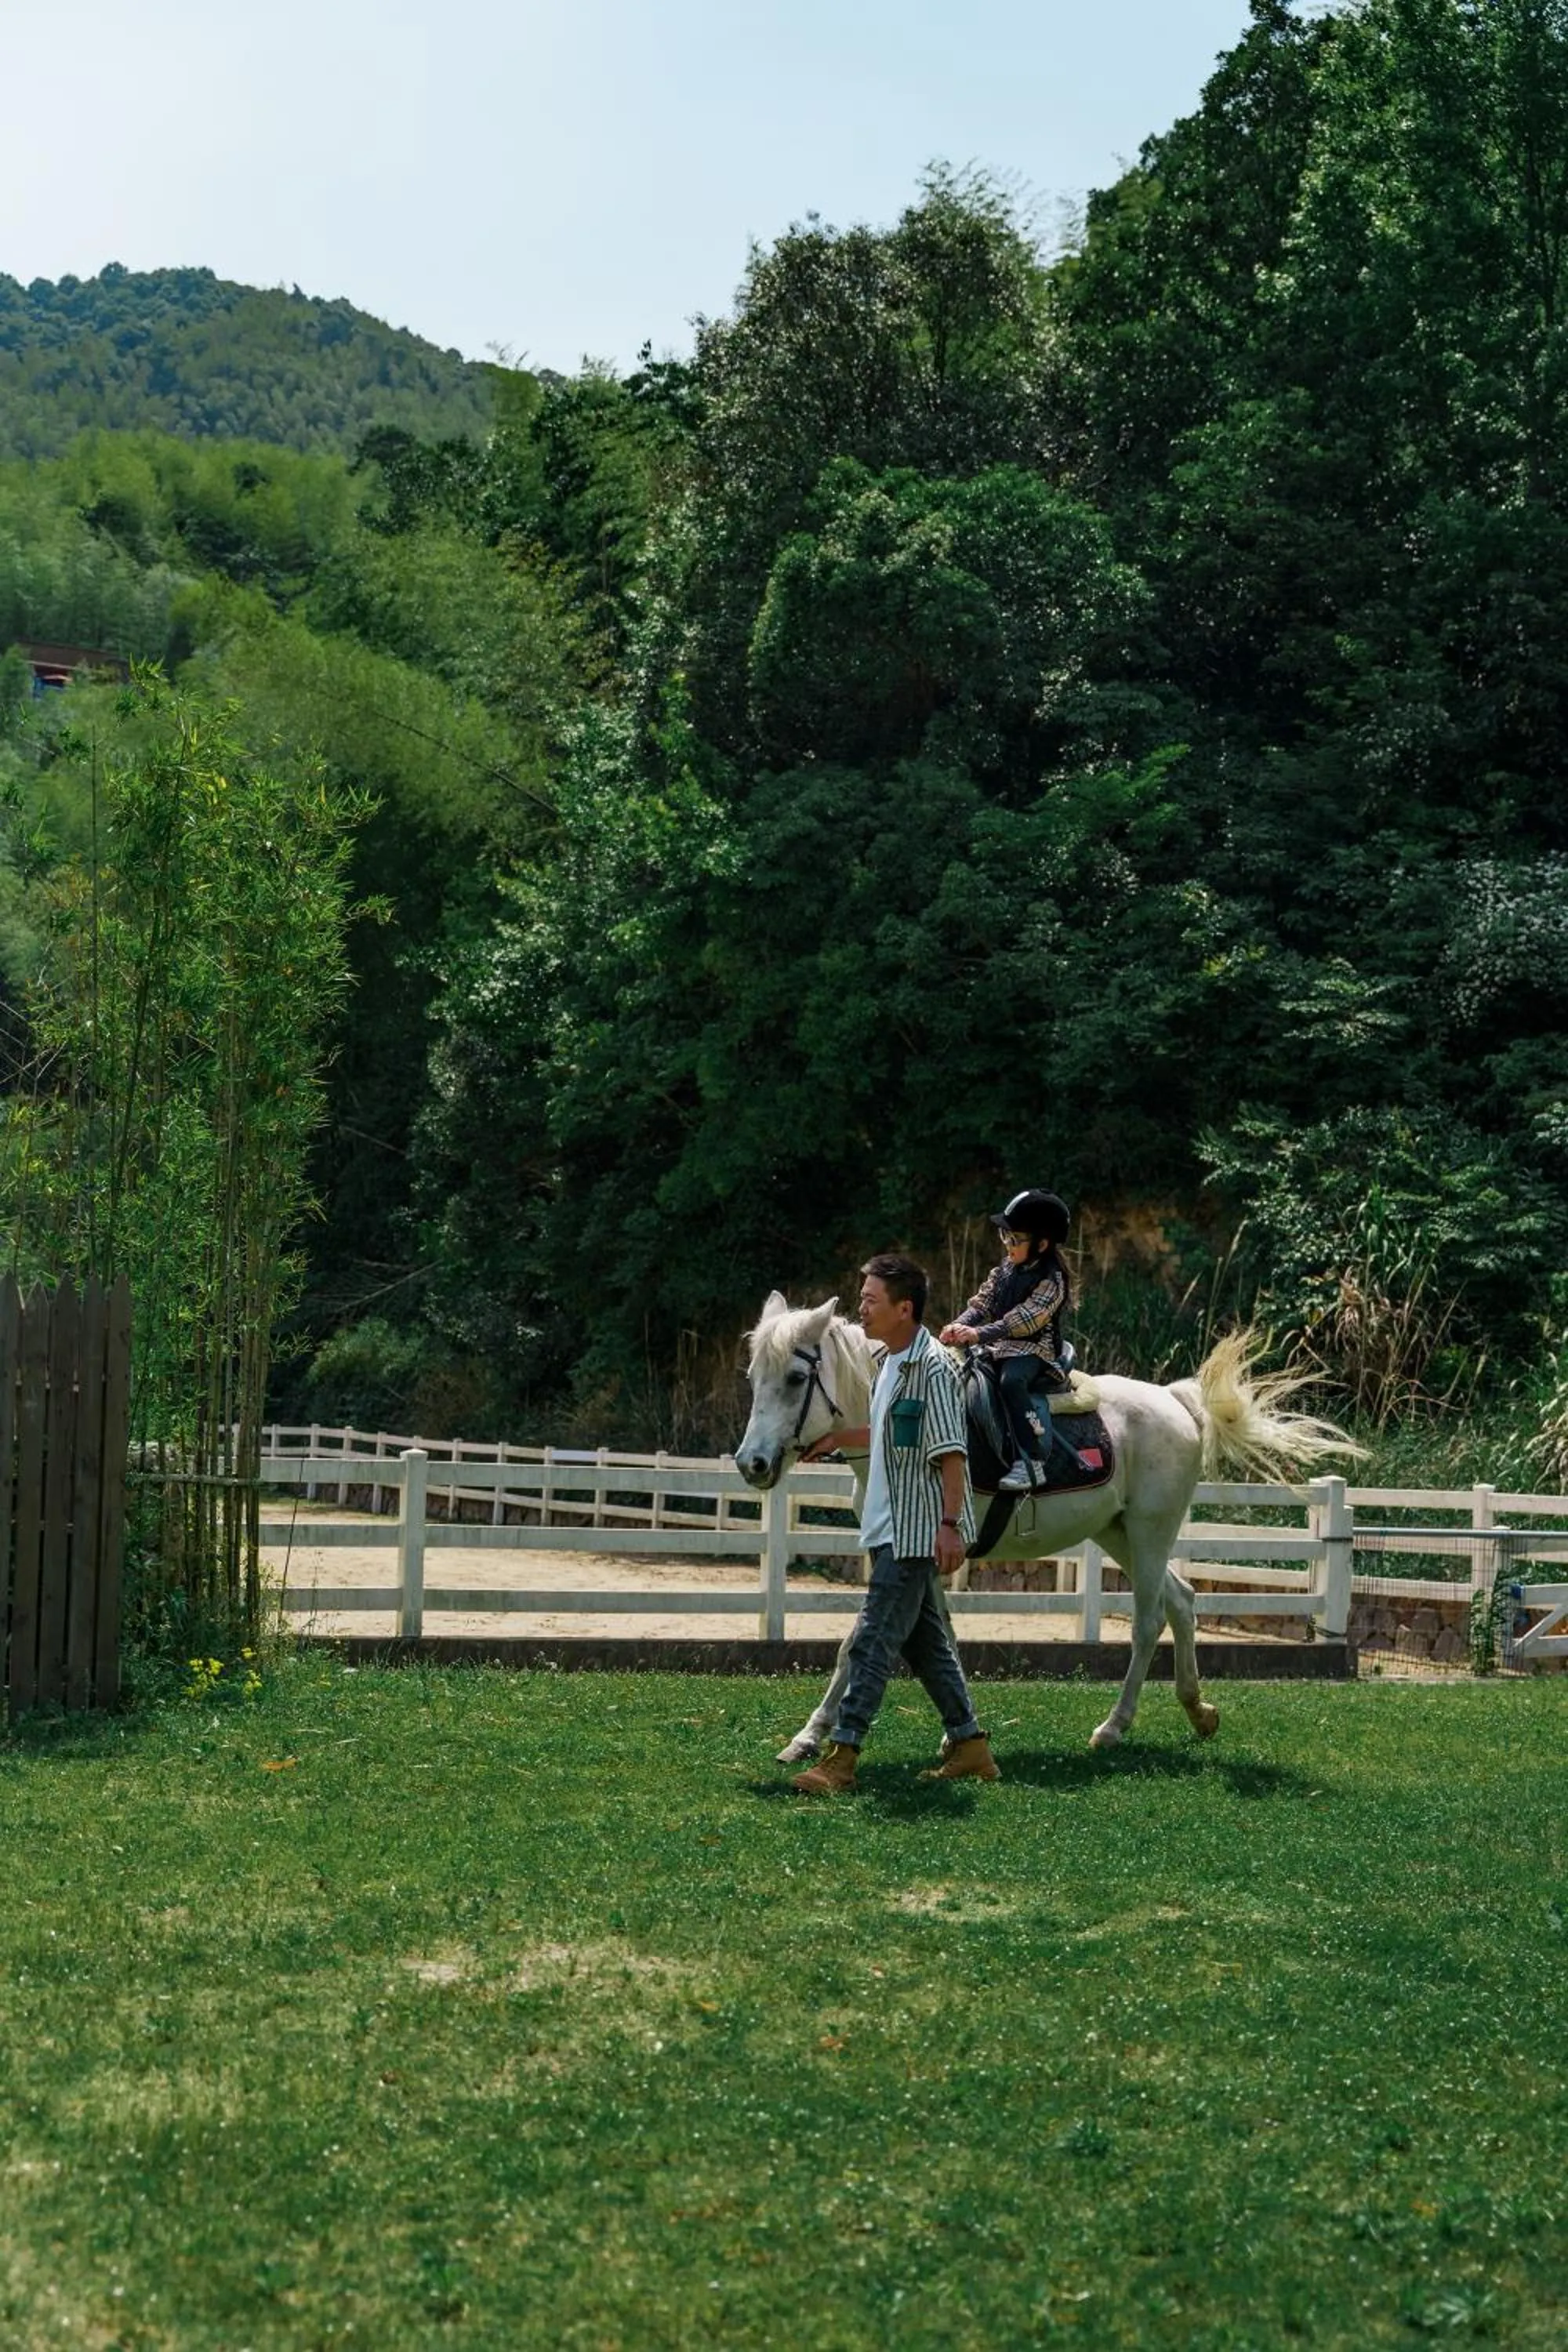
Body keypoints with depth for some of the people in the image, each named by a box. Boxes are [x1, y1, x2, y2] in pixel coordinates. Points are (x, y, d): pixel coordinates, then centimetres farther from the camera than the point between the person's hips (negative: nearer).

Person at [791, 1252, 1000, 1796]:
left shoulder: (932, 1368, -16)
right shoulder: (889, 1363, 13)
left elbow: (950, 1452, -20)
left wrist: (950, 1524, -25)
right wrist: (831, 1439, 16)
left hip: (916, 1533, -10)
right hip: (893, 1528, 10)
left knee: (872, 1642, -10)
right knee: (926, 1641, 15)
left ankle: (841, 1759, -9)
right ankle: (970, 1747, 23)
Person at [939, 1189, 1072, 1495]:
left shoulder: (1051, 1279, -12)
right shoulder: (1007, 1268, 12)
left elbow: (1026, 1320, -22)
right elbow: (982, 1304, 11)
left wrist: (980, 1334, -30)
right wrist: (960, 1324, -9)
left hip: (1035, 1348, -9)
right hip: (999, 1346, 9)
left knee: (1012, 1381, -36)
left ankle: (1032, 1463, -38)